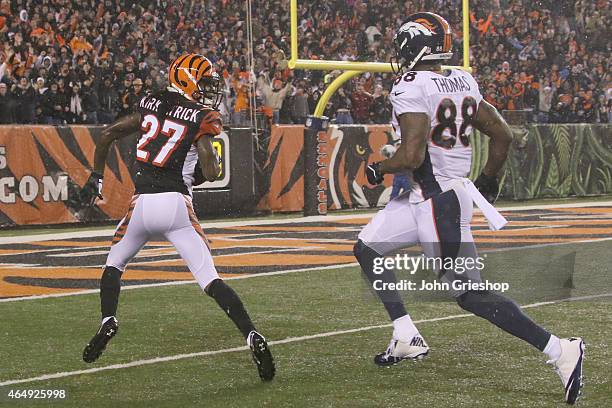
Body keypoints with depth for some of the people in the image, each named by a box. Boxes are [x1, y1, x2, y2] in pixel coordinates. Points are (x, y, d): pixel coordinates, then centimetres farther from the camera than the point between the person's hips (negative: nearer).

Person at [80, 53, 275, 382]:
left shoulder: (151, 105, 13)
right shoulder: (200, 119, 1)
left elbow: (107, 135, 15)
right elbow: (210, 173, -6)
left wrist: (96, 177, 25)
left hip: (141, 205, 3)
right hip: (176, 205, -3)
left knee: (114, 263, 28)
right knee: (211, 281, -4)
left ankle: (107, 322, 10)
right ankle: (252, 337, -15)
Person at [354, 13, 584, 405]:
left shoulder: (412, 89, -18)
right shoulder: (462, 82, 8)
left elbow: (412, 156, -25)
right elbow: (503, 134, 12)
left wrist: (378, 169, -5)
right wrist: (489, 181, 25)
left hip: (439, 200, -10)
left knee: (470, 293, -7)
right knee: (368, 248, 20)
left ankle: (560, 350, -10)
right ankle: (407, 338, 20)